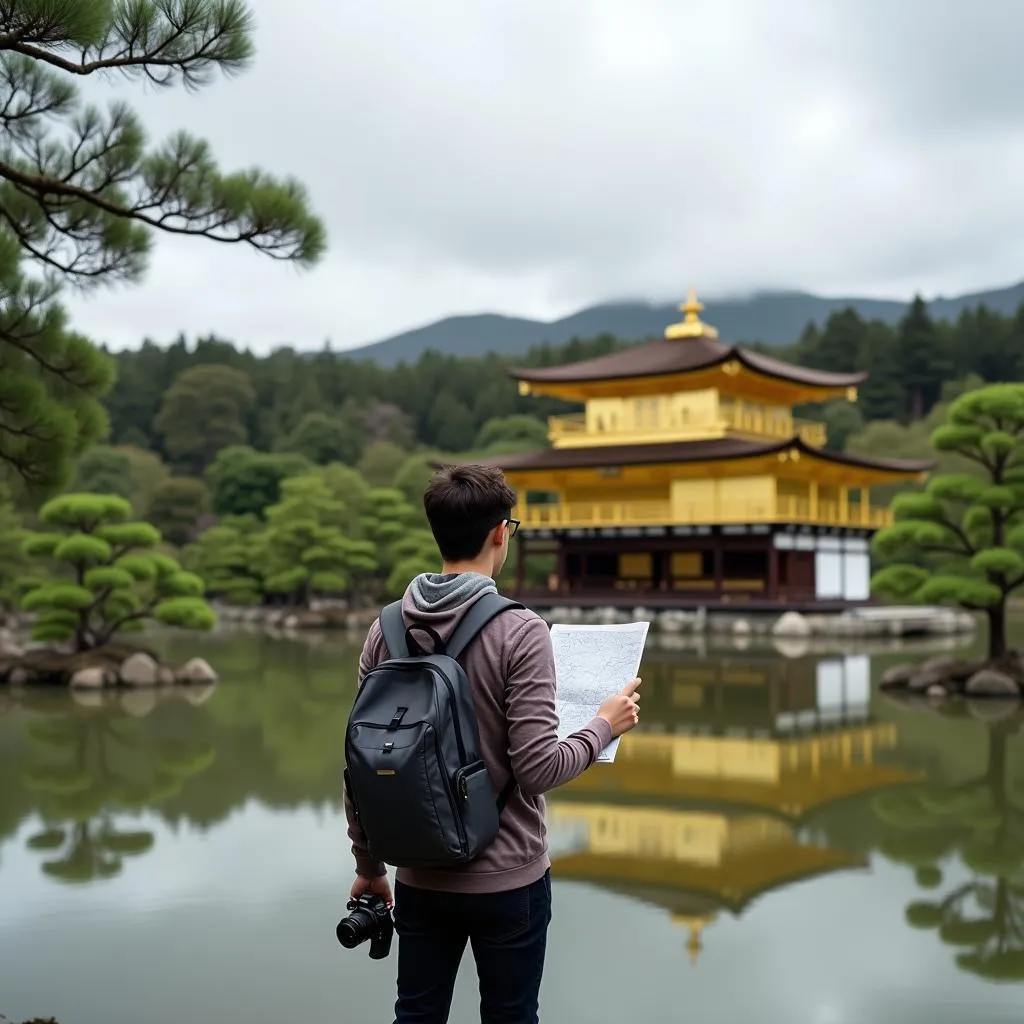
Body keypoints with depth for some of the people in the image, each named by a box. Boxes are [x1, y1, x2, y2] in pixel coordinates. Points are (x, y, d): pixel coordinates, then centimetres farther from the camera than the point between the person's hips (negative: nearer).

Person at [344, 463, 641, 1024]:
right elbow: (538, 767, -19)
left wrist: (368, 865, 14)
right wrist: (605, 725, -1)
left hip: (420, 880, 4)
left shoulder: (386, 630, -2)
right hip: (507, 881, -4)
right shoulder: (519, 631, -16)